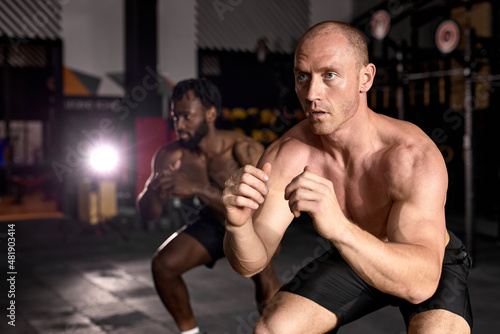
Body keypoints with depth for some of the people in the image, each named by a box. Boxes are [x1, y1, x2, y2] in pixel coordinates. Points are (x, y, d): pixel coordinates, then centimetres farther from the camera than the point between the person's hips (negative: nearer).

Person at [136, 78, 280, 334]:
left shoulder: (243, 150, -33)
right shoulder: (169, 157, -21)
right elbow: (147, 214, -15)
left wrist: (200, 189, -52)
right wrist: (152, 189, -39)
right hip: (212, 224, 4)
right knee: (163, 264, -11)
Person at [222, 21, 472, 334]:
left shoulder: (414, 155, -34)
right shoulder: (286, 155, -22)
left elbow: (420, 283, -44)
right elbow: (250, 263, -21)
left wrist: (339, 227, -61)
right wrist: (238, 223, -45)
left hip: (434, 264, -3)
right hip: (355, 258, 3)